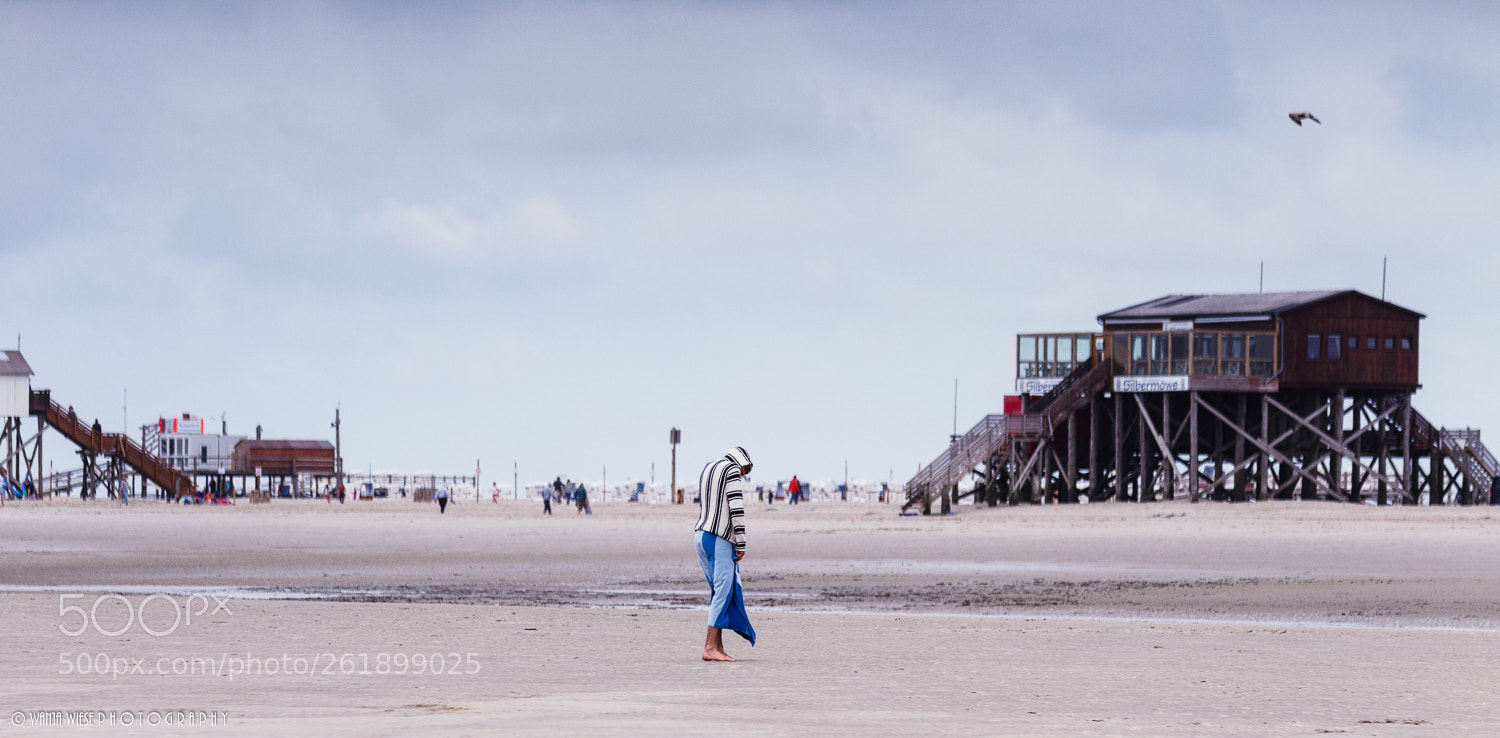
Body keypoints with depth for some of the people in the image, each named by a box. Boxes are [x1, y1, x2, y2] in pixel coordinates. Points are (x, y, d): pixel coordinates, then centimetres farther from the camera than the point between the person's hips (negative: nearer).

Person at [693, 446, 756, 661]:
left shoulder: (707, 469, 22)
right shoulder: (732, 470, -4)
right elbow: (736, 508, -12)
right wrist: (741, 543, -11)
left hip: (700, 535, 9)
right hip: (719, 538, -9)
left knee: (719, 591, 11)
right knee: (723, 591, -9)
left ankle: (718, 647, 8)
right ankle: (710, 647, -15)